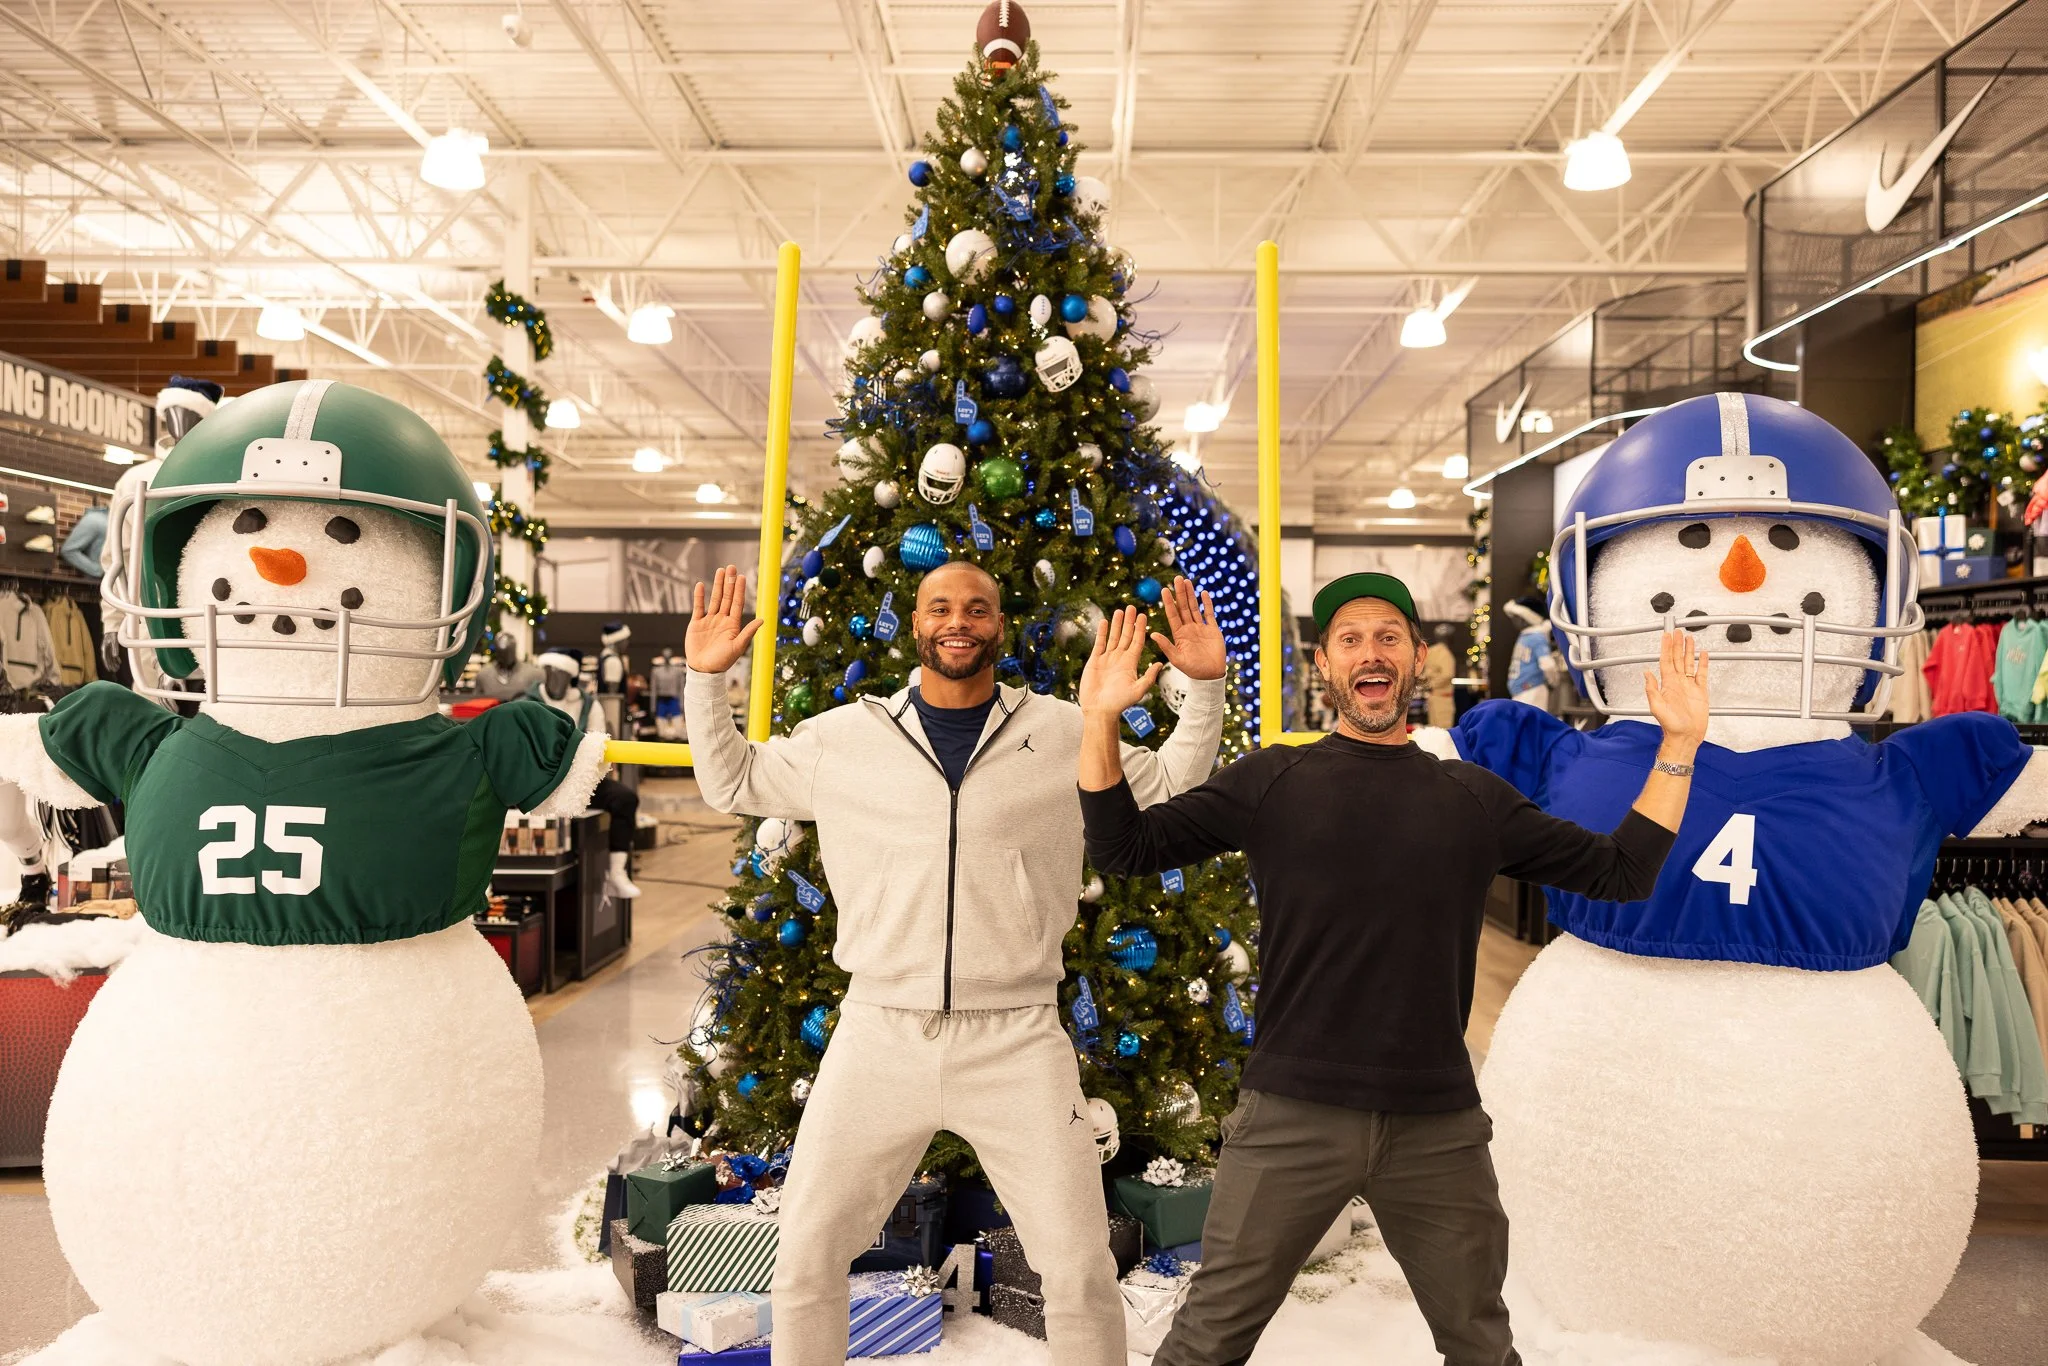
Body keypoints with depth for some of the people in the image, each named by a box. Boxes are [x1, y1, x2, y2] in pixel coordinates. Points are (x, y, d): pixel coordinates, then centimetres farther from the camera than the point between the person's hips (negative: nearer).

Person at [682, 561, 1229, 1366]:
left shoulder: (1065, 734, 2)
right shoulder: (846, 736, 4)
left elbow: (1171, 787, 15)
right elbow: (731, 783, 17)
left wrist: (1204, 687, 2)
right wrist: (706, 678, 6)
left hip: (1016, 1041, -1)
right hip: (879, 1035, 1)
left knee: (1081, 1272, 6)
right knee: (805, 1258, 10)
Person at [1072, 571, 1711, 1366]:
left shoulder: (1475, 798, 7)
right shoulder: (1271, 780, 2)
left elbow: (1622, 873, 9)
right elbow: (1124, 850, 0)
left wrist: (1679, 743, 3)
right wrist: (1100, 723, -13)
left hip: (1439, 1128, 2)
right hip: (1293, 1115, -2)